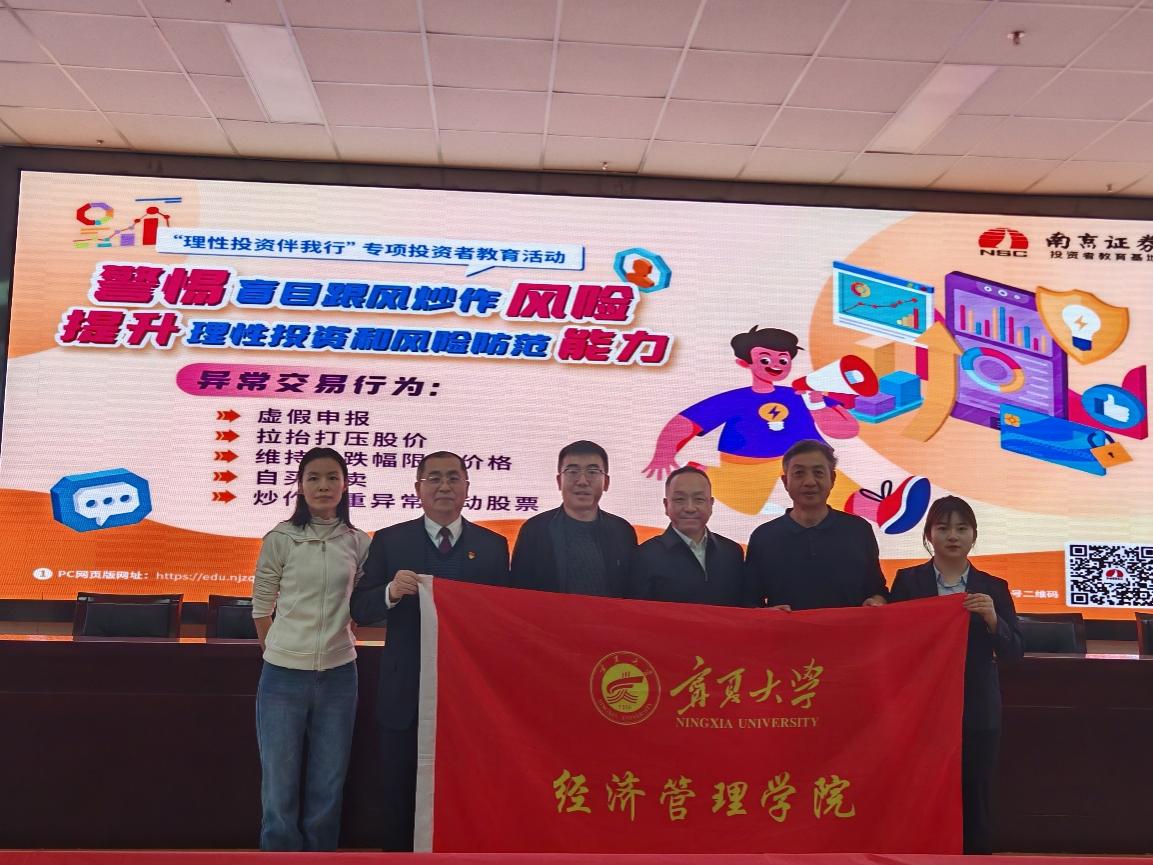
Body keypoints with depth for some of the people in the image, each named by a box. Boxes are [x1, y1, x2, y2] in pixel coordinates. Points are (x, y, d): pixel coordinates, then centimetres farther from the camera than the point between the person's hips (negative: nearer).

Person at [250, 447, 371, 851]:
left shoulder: (359, 543, 2)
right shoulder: (280, 539, -4)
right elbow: (261, 608, 4)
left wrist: (337, 638, 12)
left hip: (338, 677, 2)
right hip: (284, 677, -2)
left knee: (327, 791, 11)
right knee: (280, 791, 5)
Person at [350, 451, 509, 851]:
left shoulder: (493, 546, 3)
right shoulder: (389, 541, 1)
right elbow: (360, 610, -2)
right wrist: (391, 591, -23)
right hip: (406, 697, 0)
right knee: (400, 802, 12)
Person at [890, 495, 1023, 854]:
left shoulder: (993, 588, 6)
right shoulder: (907, 582, 2)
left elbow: (1014, 652, 1)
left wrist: (992, 619, -16)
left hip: (977, 714, 1)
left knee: (974, 806, 5)